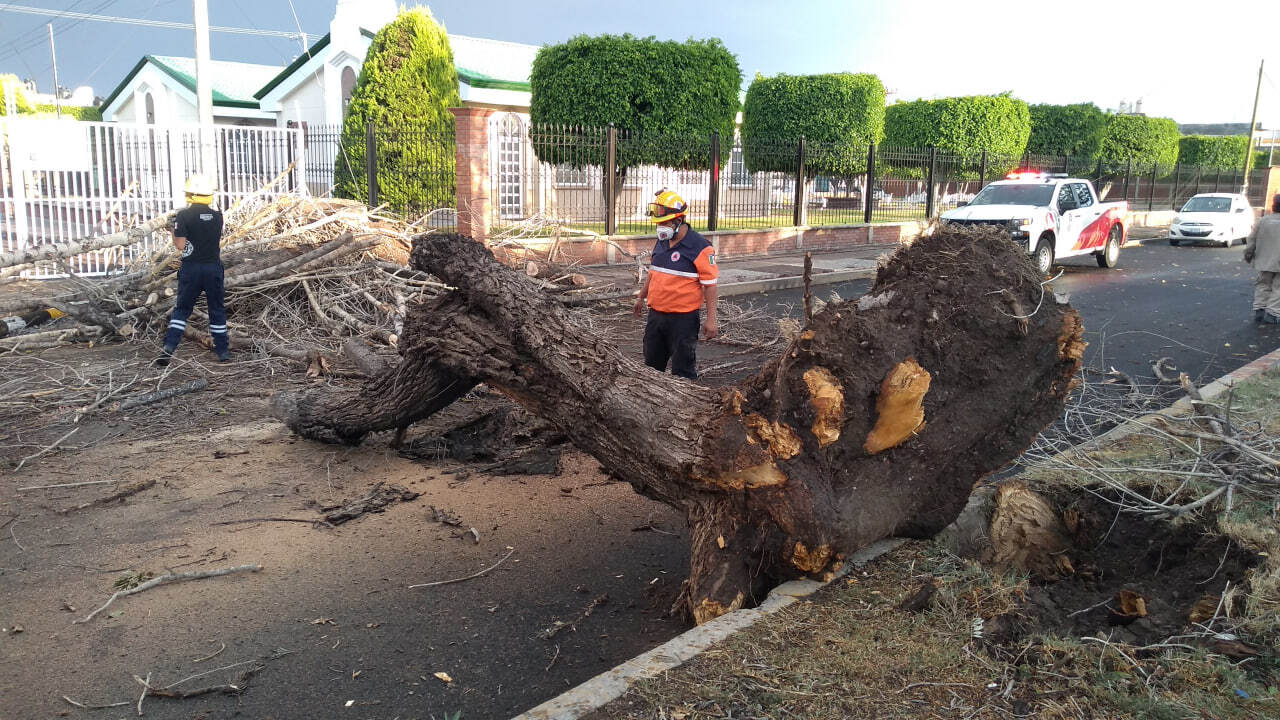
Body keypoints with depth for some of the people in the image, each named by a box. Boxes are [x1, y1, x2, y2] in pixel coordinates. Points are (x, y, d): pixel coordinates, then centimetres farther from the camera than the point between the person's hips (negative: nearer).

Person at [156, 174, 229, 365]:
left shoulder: (184, 215, -10)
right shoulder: (217, 216, 1)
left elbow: (180, 245, -11)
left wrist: (173, 230, 6)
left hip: (191, 268, -2)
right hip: (214, 267, 2)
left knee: (182, 308, 8)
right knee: (217, 309, 11)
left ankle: (169, 347, -1)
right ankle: (223, 350, 14)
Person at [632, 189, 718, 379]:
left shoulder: (700, 248, -15)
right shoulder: (661, 243, 8)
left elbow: (710, 285, -14)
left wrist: (711, 320, -17)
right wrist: (641, 298, 29)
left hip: (683, 319, -7)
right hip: (655, 315, 7)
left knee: (683, 370, 2)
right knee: (652, 365, 17)